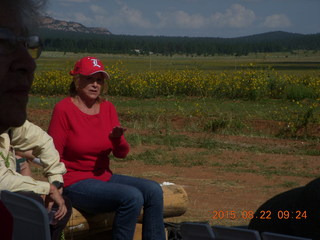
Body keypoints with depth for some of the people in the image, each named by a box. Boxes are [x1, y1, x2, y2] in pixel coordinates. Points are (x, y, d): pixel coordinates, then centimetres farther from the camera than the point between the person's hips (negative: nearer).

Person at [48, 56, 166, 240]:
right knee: (132, 197, -27)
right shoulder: (63, 109, -11)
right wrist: (58, 188, -21)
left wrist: (118, 138, -17)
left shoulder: (108, 108, 6)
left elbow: (122, 153, 4)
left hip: (104, 177, 7)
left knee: (153, 190, -13)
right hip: (75, 183, -7)